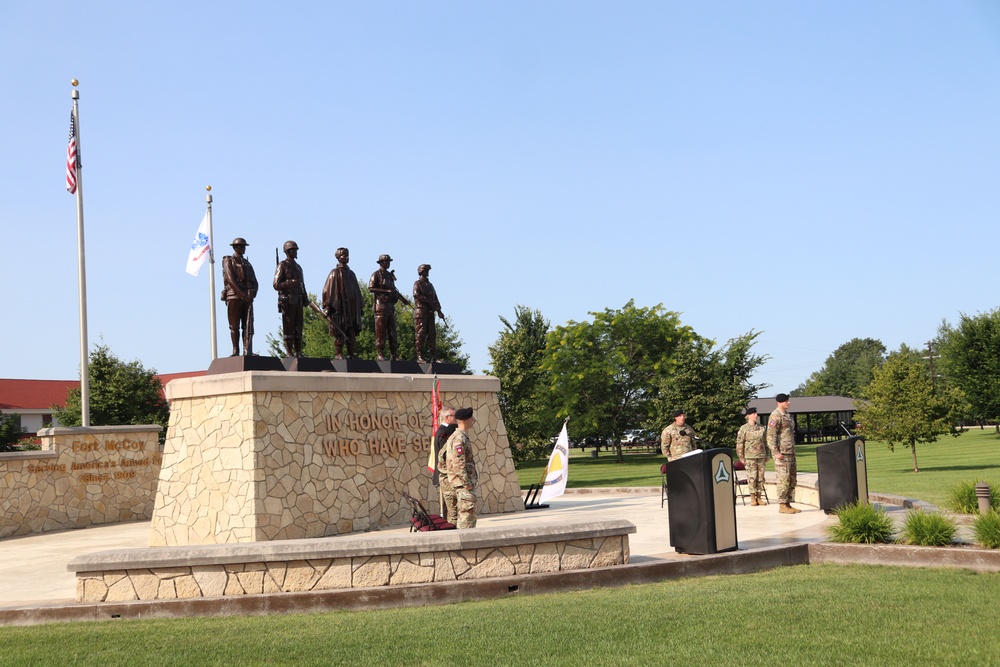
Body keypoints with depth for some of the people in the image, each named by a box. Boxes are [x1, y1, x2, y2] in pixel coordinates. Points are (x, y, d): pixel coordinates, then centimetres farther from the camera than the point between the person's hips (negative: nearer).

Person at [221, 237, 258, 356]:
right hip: (234, 296, -5)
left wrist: (252, 293, -6)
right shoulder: (228, 261, 4)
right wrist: (241, 293, -18)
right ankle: (236, 352, 3)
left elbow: (254, 282, 16)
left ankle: (248, 352, -13)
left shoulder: (247, 263, 21)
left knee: (248, 325, -7)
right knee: (234, 326, -2)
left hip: (247, 298, 5)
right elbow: (230, 279, -10)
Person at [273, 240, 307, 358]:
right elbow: (276, 285, -11)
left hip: (298, 301, 7)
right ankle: (289, 353, -5)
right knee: (288, 327, -6)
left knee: (298, 327, 5)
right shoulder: (282, 266, -4)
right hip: (287, 301, -7)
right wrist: (291, 283, -22)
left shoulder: (298, 267, 20)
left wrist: (306, 299, 10)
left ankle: (298, 352, 6)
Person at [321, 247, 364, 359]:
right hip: (340, 307, -7)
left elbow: (357, 291, 24)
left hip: (352, 307, 7)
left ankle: (351, 354, 7)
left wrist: (360, 306, 19)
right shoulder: (335, 273, -1)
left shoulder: (351, 273, 19)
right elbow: (328, 290, -8)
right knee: (339, 331, -8)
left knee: (352, 332, 4)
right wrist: (329, 307, -16)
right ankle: (339, 354, -6)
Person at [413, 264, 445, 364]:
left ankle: (433, 357, 3)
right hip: (421, 311, -7)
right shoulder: (418, 283, 1)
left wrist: (439, 311, 8)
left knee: (432, 334, 3)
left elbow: (435, 298, 20)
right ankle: (420, 357, -10)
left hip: (430, 313, 7)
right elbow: (416, 295, -17)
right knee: (421, 334, -10)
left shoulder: (430, 285, 22)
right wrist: (429, 301, -20)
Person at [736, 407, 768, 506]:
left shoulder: (761, 428, 10)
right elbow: (739, 444, -2)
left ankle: (759, 497, 11)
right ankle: (752, 498, 3)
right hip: (750, 457, -4)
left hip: (761, 457, 4)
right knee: (751, 477, -4)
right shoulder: (743, 429, -2)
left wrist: (766, 455, 13)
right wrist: (741, 457, -6)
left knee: (760, 477, 4)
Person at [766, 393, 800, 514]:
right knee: (784, 479, -8)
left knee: (792, 479, 10)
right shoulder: (775, 416, -11)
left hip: (791, 453, 9)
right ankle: (782, 505, -5)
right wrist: (776, 452, -22)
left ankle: (788, 504, 15)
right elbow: (770, 435, -17)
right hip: (782, 453, -9)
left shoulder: (787, 415, 18)